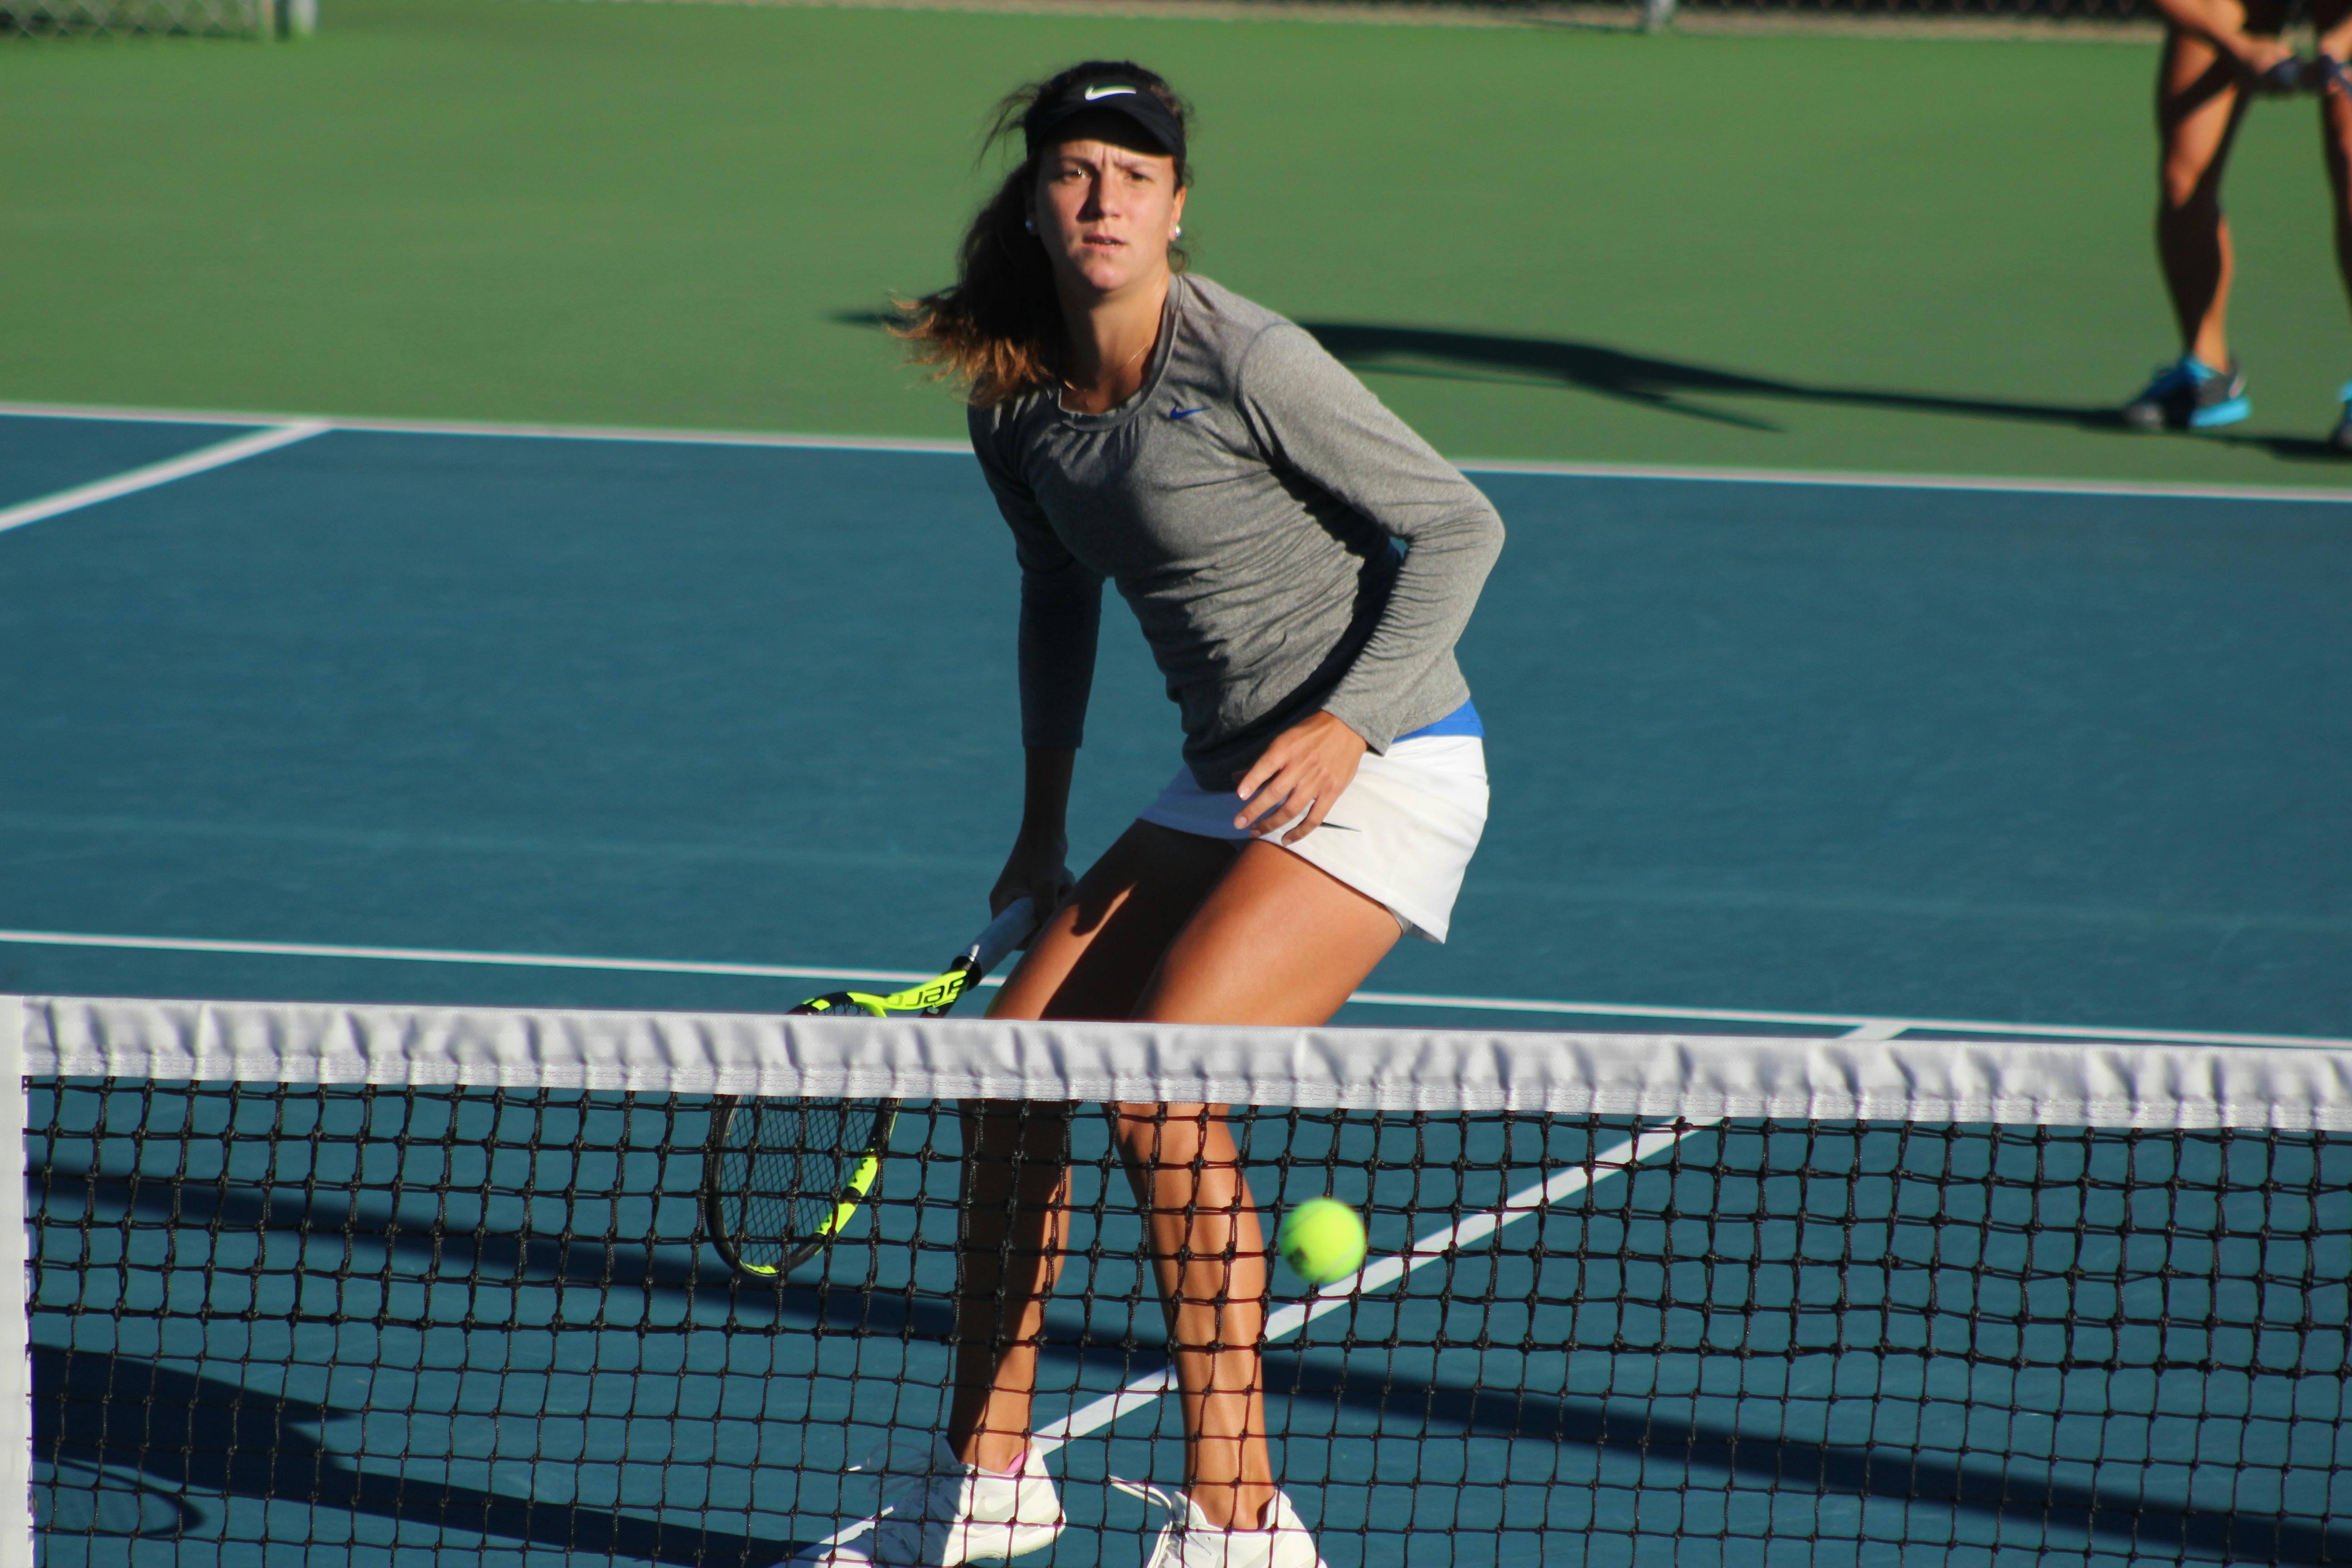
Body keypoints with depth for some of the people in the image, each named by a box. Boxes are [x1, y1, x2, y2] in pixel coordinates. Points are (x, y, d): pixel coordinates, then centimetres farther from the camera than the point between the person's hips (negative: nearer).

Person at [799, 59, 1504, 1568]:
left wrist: (1347, 722, -21)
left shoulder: (1249, 365, -19)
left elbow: (1458, 525, -13)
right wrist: (1045, 823, 20)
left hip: (1379, 765, -8)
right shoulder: (1019, 405, 2)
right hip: (1227, 784, 8)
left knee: (1161, 1081, -22)